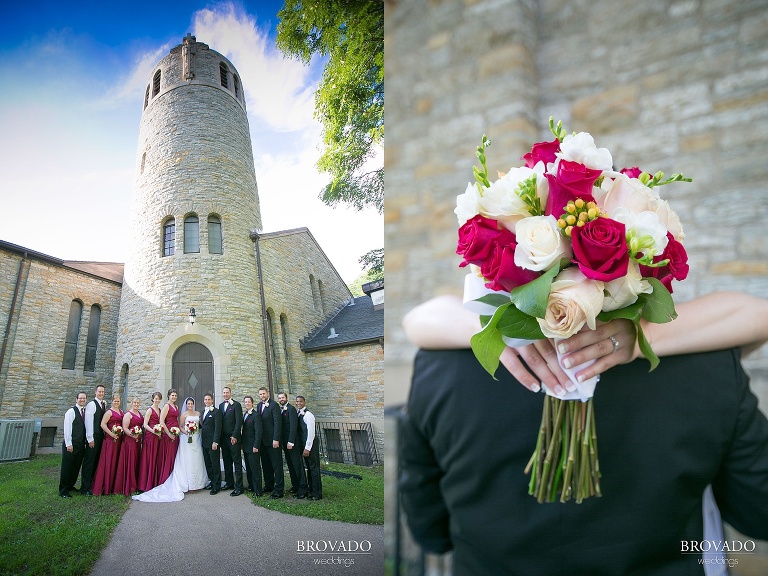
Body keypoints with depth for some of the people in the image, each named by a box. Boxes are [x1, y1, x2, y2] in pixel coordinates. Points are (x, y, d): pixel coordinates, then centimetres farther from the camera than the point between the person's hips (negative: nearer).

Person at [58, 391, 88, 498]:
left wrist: (86, 441, 5)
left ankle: (70, 486, 26)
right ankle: (63, 491, 9)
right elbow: (67, 428, -12)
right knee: (67, 468, 1)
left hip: (81, 444, 6)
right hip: (71, 444, -6)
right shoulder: (71, 411, -9)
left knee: (76, 467, 13)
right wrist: (69, 444, -15)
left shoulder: (86, 411, 10)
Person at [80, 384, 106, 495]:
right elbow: (88, 422, -11)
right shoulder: (91, 404, -7)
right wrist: (90, 439, -13)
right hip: (94, 437, -7)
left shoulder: (104, 405, 14)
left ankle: (92, 484, 19)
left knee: (96, 461, 11)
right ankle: (85, 488, 3)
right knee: (89, 461, -3)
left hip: (101, 436, 7)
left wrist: (105, 435, 7)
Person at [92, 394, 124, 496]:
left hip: (119, 439, 6)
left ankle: (112, 486, 17)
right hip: (110, 439, -6)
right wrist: (111, 434, -18)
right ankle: (101, 488, 3)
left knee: (115, 462, 9)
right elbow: (103, 424, -15)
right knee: (107, 462, -4)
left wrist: (123, 432, 8)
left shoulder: (121, 412, 14)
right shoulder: (109, 412, -6)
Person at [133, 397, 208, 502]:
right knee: (188, 461, -7)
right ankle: (189, 484, -6)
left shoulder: (198, 413, 12)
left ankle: (198, 482, 14)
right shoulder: (184, 415, -1)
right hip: (187, 439, -4)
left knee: (197, 460, 6)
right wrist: (186, 432, -20)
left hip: (196, 438, 4)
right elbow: (180, 426, -3)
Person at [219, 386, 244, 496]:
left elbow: (239, 421, -11)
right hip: (224, 437, 7)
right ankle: (229, 483, 21)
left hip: (233, 437, -6)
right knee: (227, 461, 11)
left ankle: (239, 487, -5)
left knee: (237, 462, -5)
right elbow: (220, 421, 15)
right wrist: (220, 436, 7)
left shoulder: (236, 404, -6)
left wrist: (234, 436, -15)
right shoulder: (221, 405, 15)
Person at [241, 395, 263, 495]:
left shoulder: (256, 415, -12)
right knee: (248, 467, 14)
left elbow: (258, 431, -16)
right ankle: (251, 486, 23)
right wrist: (242, 442, 11)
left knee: (255, 468, -6)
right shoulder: (244, 414, 13)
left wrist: (256, 446, -19)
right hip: (246, 446, 8)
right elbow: (244, 429, 16)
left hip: (252, 446, -8)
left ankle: (258, 490, -2)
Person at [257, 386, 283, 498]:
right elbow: (258, 421, 14)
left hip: (272, 440, -8)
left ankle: (279, 490, 0)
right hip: (263, 440, 8)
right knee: (266, 465, 15)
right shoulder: (259, 405, 13)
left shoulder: (274, 405, -10)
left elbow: (277, 423, -15)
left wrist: (276, 439, -19)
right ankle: (269, 486, 26)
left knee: (277, 465, -3)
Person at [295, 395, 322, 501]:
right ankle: (310, 489, 27)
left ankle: (317, 494, 2)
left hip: (311, 443, -8)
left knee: (314, 468, -4)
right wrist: (304, 447, 8)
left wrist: (307, 448, -19)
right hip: (304, 443, 8)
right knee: (308, 467, 16)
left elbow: (311, 432, -19)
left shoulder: (308, 415, -16)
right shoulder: (297, 414, 9)